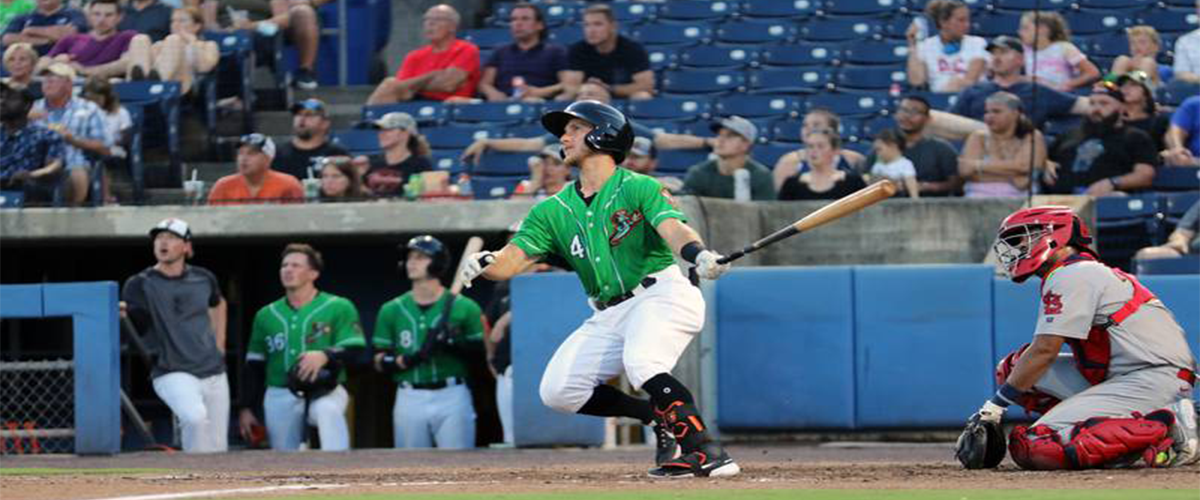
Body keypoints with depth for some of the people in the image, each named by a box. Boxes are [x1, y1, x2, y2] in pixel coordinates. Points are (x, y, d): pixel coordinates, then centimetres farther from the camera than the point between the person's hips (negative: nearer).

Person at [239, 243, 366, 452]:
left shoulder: (339, 308, 2)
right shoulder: (266, 315, 15)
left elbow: (354, 350, -8)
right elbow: (255, 365, 17)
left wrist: (325, 356, -28)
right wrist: (248, 408, 12)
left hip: (325, 390, -4)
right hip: (280, 397, 4)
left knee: (328, 409, -39)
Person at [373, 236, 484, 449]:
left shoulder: (464, 307, 3)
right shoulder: (392, 310, 10)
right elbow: (381, 362, 8)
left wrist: (456, 345, -17)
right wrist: (407, 360, -12)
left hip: (452, 397, -2)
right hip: (410, 398, 2)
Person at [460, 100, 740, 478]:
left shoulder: (638, 188, -4)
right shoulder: (554, 211, 11)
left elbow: (673, 228, -22)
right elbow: (510, 262, 2)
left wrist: (698, 255, -45)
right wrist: (484, 263, -22)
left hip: (663, 294, -7)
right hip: (609, 316, 7)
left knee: (641, 362, -34)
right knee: (557, 390, -6)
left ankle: (706, 451, -32)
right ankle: (659, 417, 6)